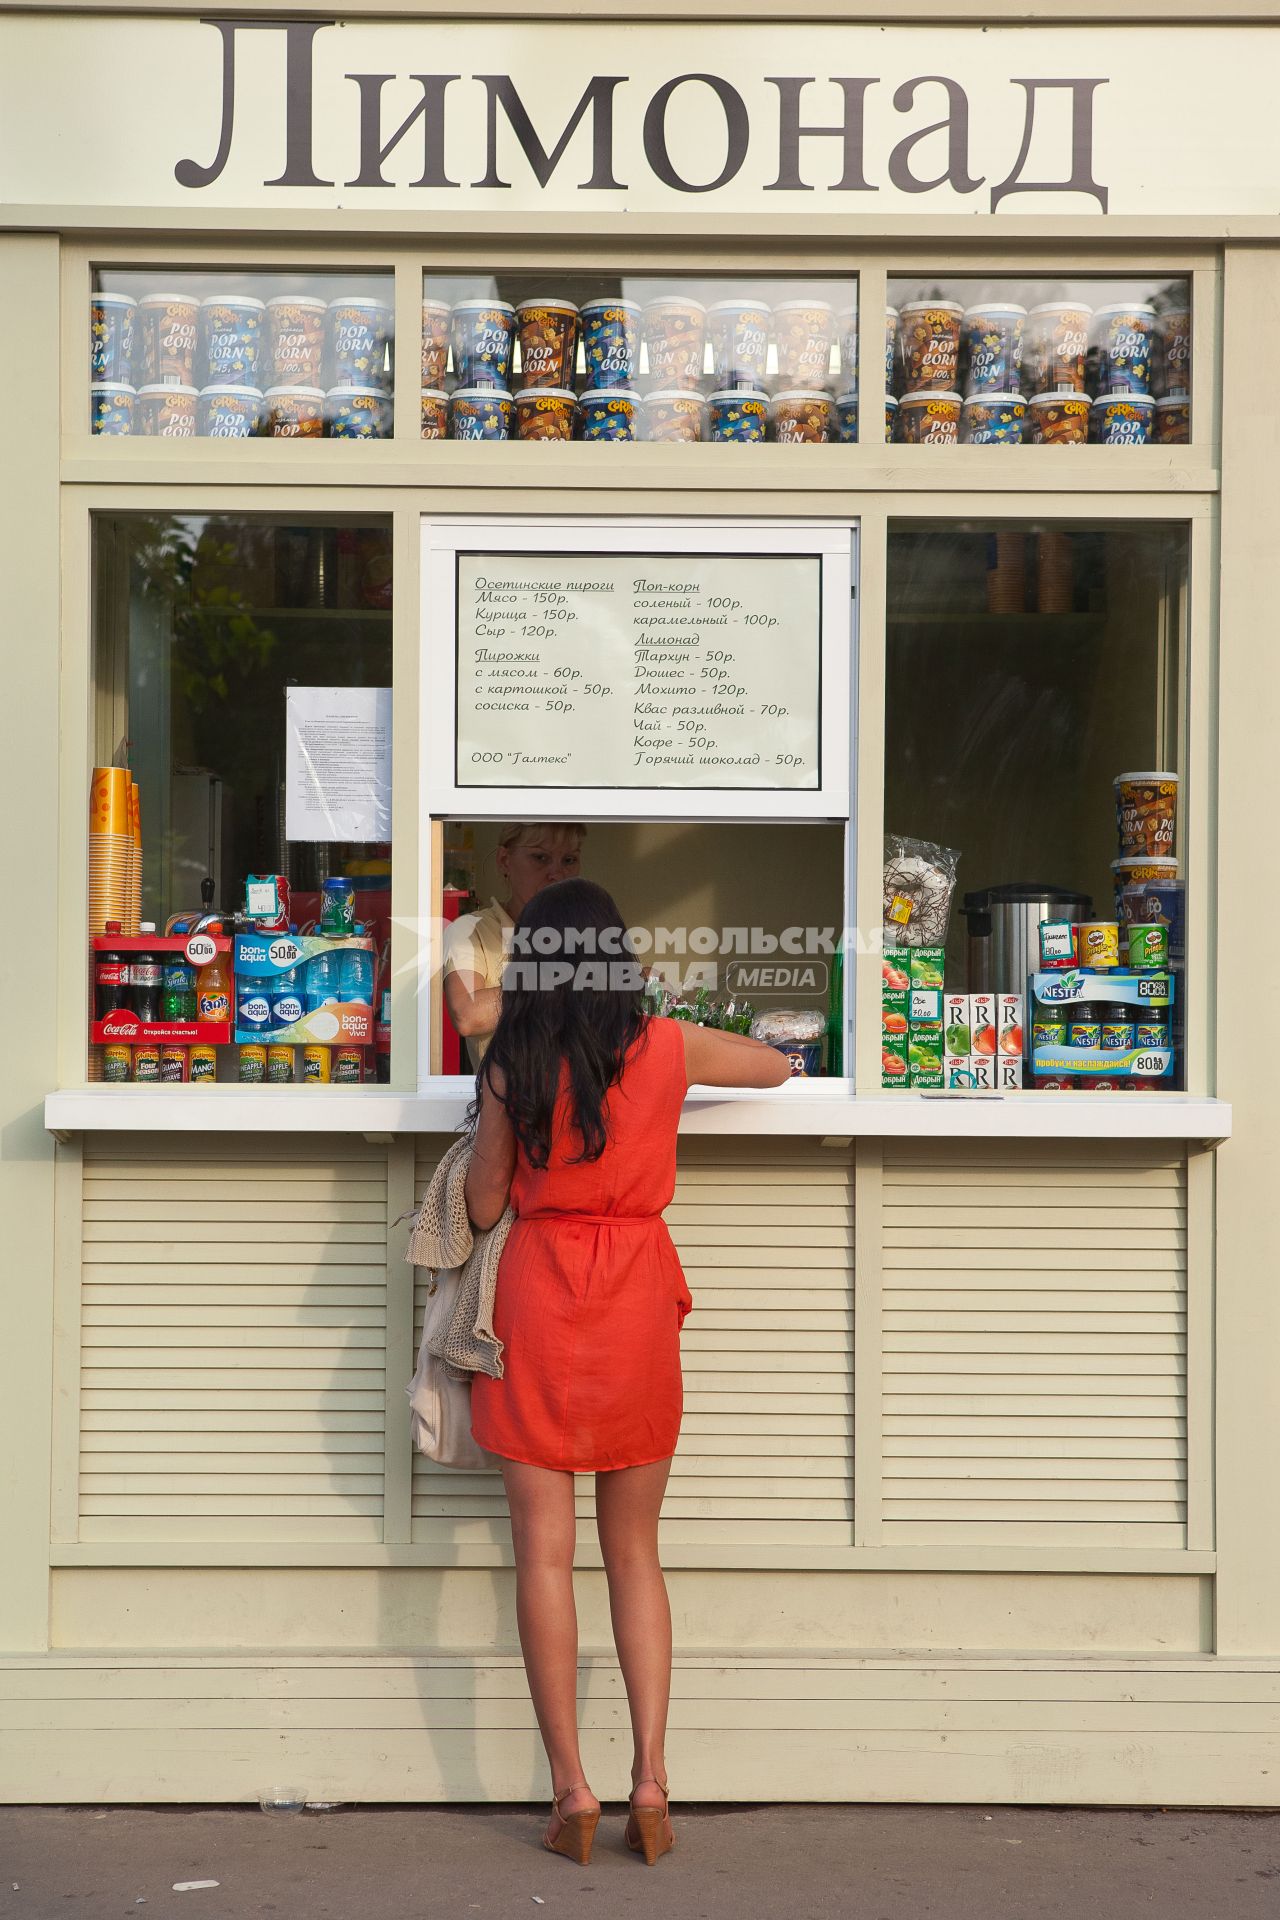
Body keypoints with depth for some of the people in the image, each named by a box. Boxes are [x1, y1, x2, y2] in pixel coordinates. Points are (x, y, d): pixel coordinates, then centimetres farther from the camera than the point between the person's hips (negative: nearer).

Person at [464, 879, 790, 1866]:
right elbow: (777, 1065, 18)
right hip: (639, 1302, 2)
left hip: (538, 1301, -1)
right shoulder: (668, 1048, 0)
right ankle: (651, 1778, 6)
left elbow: (483, 1205, 3)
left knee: (545, 1550, 4)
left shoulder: (513, 1065, -4)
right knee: (635, 1552, 12)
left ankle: (572, 1788, 4)